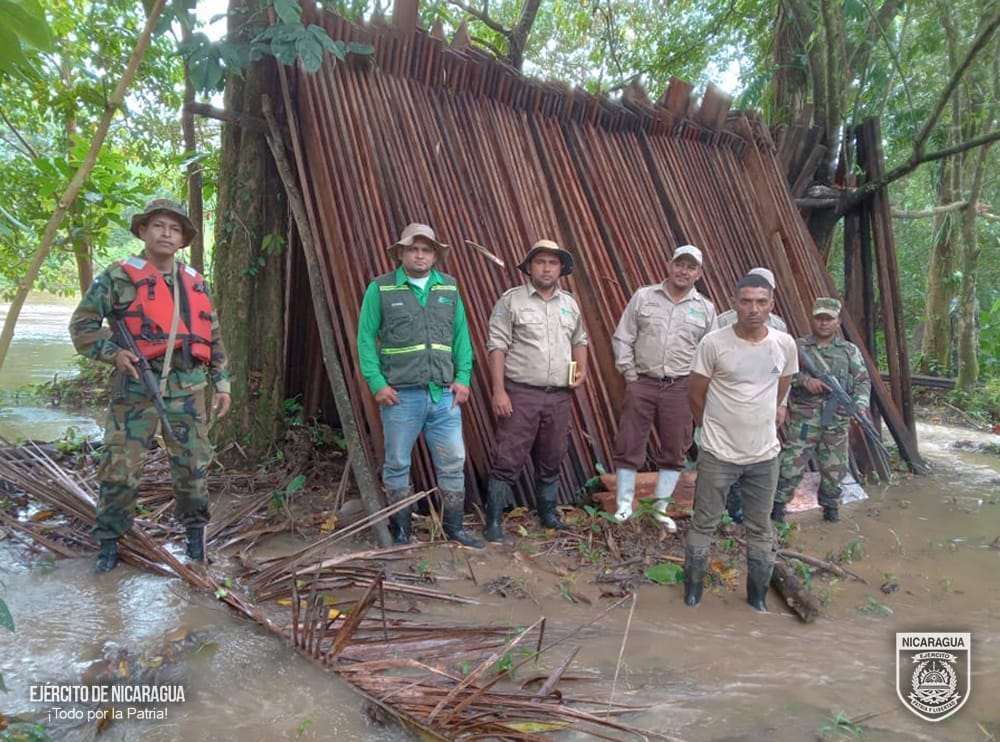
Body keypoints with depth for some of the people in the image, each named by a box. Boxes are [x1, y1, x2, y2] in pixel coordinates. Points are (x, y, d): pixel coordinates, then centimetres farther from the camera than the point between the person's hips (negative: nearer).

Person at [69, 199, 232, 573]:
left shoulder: (195, 282, 12)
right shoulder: (119, 276, -2)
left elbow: (213, 337, 16)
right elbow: (82, 324, 1)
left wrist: (221, 382, 11)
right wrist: (112, 352, -15)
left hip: (188, 385, 4)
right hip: (136, 384, -3)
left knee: (193, 463, 8)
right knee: (120, 466, 0)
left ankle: (195, 529, 27)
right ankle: (109, 541, 18)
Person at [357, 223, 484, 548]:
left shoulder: (449, 288, 10)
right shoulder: (380, 289, 0)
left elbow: (461, 335, 10)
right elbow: (366, 339, -2)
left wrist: (463, 377, 0)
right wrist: (377, 383, -9)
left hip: (444, 394, 3)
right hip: (401, 395, -3)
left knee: (453, 463, 7)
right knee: (397, 464, 8)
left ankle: (455, 527, 23)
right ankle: (401, 531, 23)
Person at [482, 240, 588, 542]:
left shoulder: (570, 303, 13)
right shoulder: (511, 300, -4)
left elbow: (579, 340, 26)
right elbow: (497, 346, -9)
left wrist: (582, 368, 7)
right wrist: (498, 391, -15)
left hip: (559, 396, 5)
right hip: (521, 394, -5)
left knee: (551, 461, 15)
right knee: (508, 460, -3)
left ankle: (548, 515, 31)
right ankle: (493, 521, 8)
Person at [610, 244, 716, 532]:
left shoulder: (706, 309, 7)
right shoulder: (643, 297, 3)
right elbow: (622, 338, 5)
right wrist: (629, 373, -1)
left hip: (680, 388, 1)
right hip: (642, 383, -1)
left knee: (675, 451, 7)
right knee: (629, 446, 1)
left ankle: (660, 508, 22)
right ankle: (624, 506, 15)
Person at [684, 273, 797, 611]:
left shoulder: (785, 344, -4)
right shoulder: (713, 343, -14)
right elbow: (696, 396, -4)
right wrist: (715, 428, 7)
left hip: (765, 454, 3)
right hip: (717, 453, -3)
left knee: (760, 527, 16)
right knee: (704, 523, 10)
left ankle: (757, 593, 33)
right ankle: (693, 586, 28)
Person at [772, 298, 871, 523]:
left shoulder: (850, 350, 10)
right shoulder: (798, 347, 2)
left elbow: (863, 380, 7)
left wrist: (861, 404, -10)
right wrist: (804, 379, -22)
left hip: (837, 422, 3)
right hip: (804, 419, -3)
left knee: (835, 468, 11)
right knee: (791, 464, -4)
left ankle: (831, 506, 29)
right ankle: (778, 504, 8)